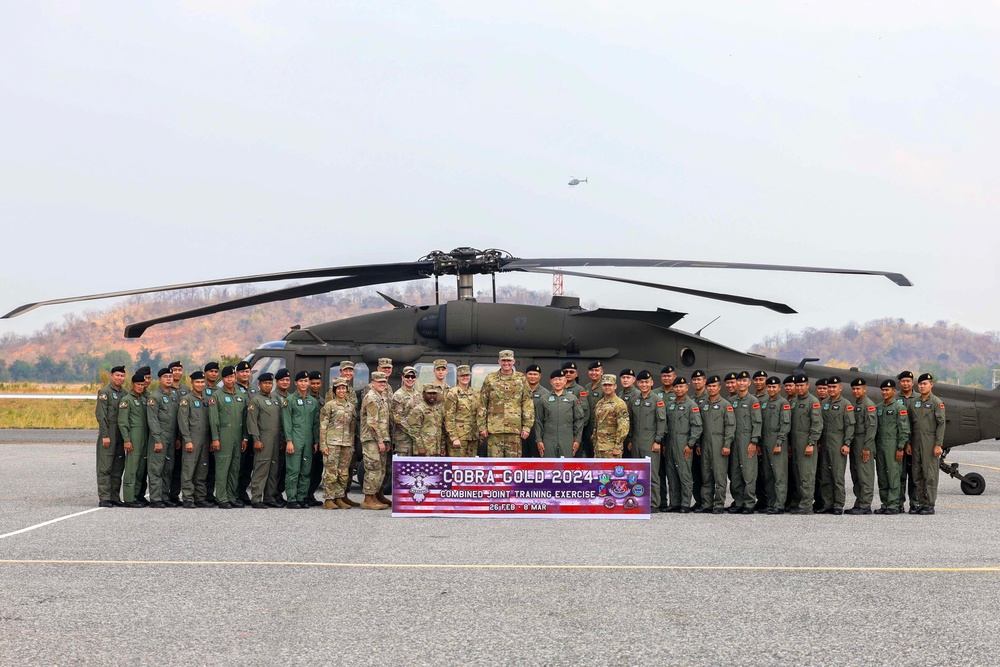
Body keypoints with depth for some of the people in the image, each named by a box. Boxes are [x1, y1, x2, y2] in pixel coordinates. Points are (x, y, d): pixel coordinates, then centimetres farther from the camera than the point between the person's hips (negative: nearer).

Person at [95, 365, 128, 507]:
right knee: (105, 467, -6)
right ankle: (104, 498, -6)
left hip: (121, 433, 7)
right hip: (108, 433, -7)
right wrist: (105, 435, -17)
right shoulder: (104, 392, -6)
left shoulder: (124, 393, 14)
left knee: (118, 467, 9)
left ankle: (115, 497, 14)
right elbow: (101, 415, -12)